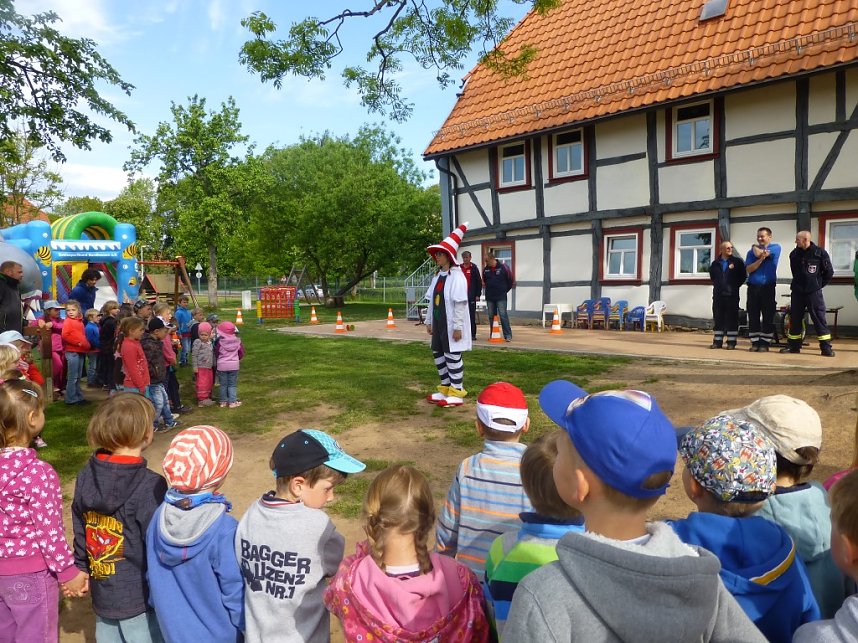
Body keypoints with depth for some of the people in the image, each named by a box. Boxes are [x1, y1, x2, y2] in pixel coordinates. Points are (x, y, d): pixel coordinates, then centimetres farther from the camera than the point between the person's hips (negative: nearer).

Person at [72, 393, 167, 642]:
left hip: (102, 593, 7)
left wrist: (82, 568, 21)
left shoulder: (86, 477, -4)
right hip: (140, 598, -6)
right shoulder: (149, 486, -25)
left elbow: (80, 533, 7)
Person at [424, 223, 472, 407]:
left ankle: (457, 393, 8)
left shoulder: (457, 277, -14)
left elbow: (460, 304, -18)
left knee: (452, 357, -2)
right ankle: (446, 388, 28)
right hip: (439, 324, 9)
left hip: (451, 325, -9)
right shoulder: (437, 276, 11)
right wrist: (429, 321, 15)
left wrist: (457, 327, -20)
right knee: (438, 354, 14)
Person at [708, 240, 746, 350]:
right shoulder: (715, 263, 11)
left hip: (732, 295, -3)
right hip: (718, 295, 3)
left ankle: (731, 341, 2)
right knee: (718, 318, 5)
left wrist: (735, 286, 1)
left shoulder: (737, 262, 2)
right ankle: (717, 341, 11)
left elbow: (742, 276, 5)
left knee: (732, 318, -2)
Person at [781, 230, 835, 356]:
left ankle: (826, 347, 1)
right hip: (797, 292, 4)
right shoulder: (794, 254, 5)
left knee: (819, 319, -3)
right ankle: (793, 346, 16)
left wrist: (819, 284, 5)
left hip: (814, 292, -4)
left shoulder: (820, 253, -7)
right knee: (795, 319, 7)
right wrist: (798, 284, 16)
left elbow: (829, 272, 1)